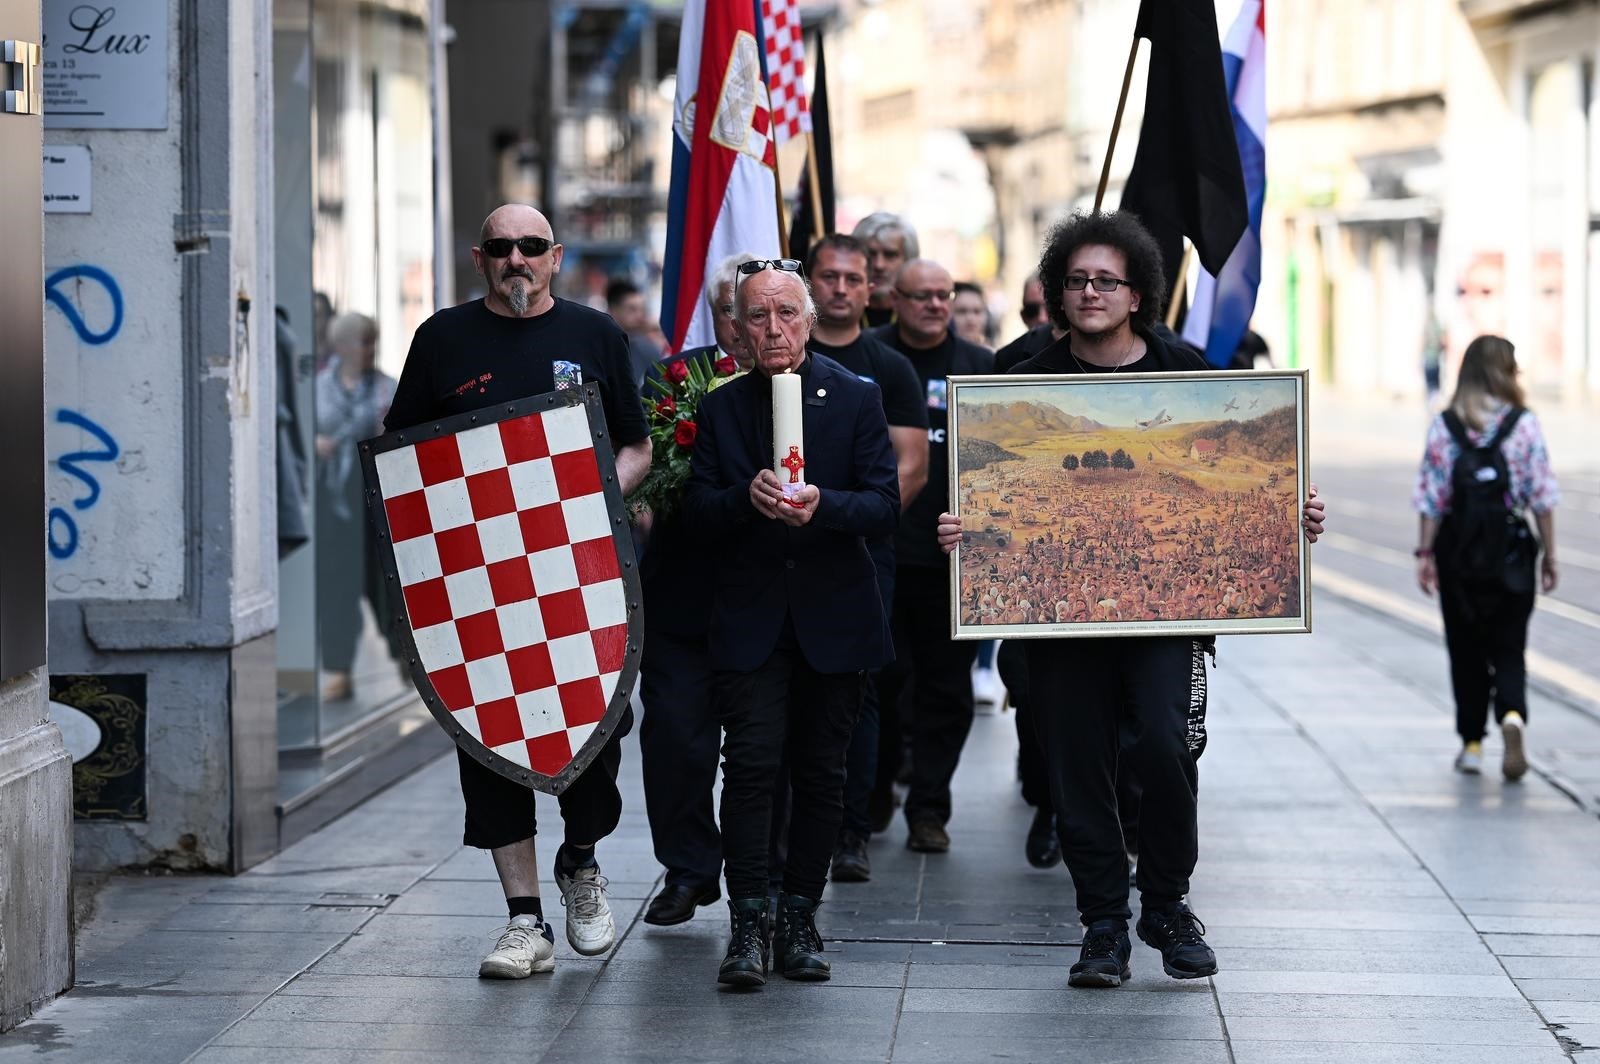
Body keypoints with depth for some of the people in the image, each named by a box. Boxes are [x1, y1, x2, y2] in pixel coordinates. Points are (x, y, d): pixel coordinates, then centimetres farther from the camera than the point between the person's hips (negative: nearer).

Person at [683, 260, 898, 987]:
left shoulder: (857, 398, 2)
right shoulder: (719, 409, 6)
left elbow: (885, 506, -3)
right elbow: (697, 511, 2)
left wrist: (821, 505, -22)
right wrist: (746, 498, -19)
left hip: (833, 618, 0)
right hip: (749, 616, 0)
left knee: (821, 771, 5)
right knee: (752, 761, -11)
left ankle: (800, 919, 16)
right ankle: (748, 922, -6)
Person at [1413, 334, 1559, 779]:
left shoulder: (1444, 426, -3)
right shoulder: (1524, 423, -4)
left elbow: (1431, 496, -5)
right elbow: (1542, 495, -4)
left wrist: (1425, 553, -1)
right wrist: (1549, 554, 3)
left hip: (1458, 550, 1)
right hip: (1510, 551, -1)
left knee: (1466, 649, 12)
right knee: (1508, 647, 7)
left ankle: (1472, 744, 15)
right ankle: (1512, 715, -20)